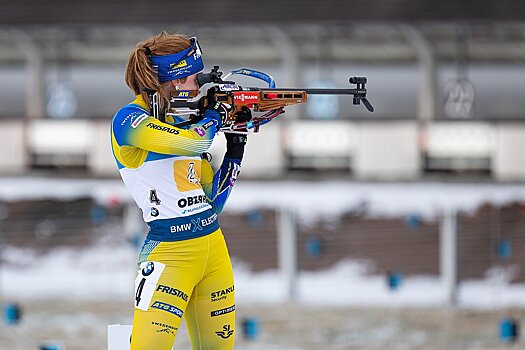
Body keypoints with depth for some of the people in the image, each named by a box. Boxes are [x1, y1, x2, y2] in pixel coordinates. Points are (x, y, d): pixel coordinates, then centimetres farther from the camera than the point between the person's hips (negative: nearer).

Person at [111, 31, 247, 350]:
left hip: (213, 247, 8)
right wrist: (213, 116, -6)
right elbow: (193, 142, -26)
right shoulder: (129, 121, -10)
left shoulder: (180, 122, 12)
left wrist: (235, 149, 8)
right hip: (170, 250, -8)